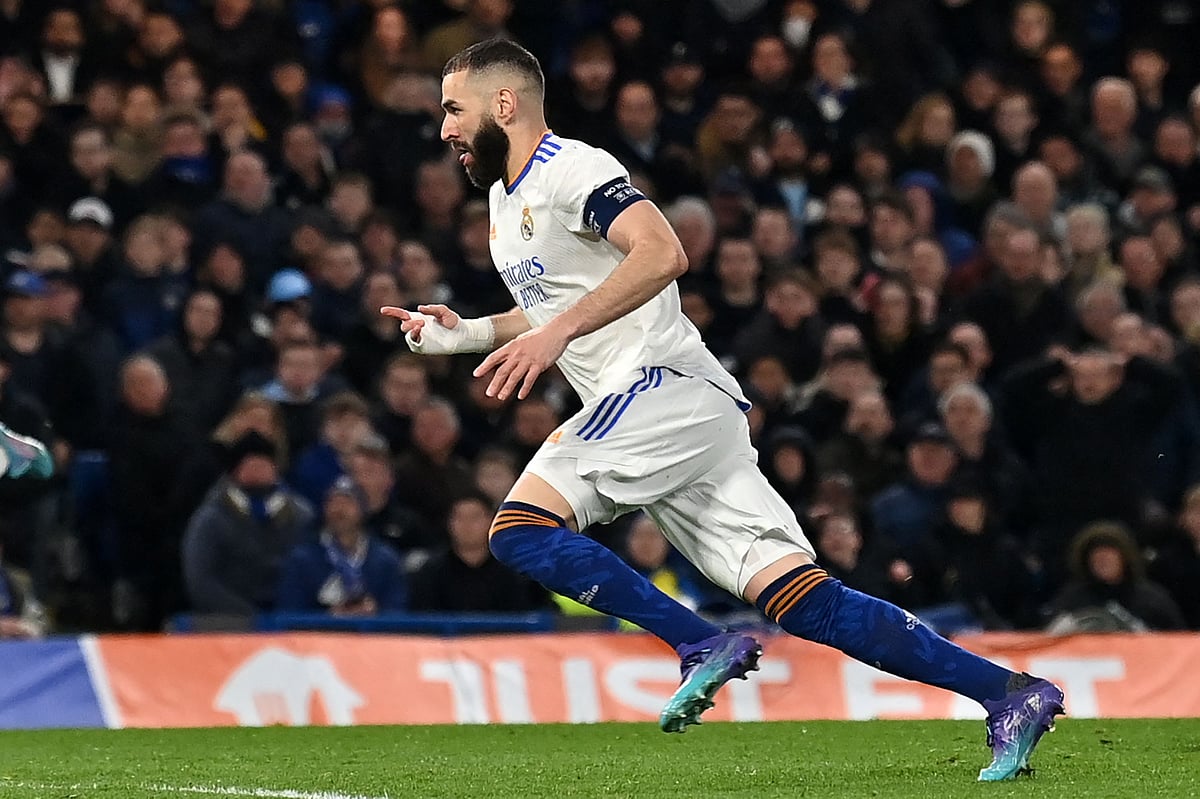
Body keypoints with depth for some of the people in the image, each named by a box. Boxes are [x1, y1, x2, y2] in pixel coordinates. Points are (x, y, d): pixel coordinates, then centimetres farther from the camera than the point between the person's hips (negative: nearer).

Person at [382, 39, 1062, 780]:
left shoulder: (572, 170, -6)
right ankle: (1009, 694, -9)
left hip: (666, 384, -9)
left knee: (521, 526, -19)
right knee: (802, 598, -3)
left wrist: (557, 332, -26)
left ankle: (704, 646, -17)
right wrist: (468, 333, 23)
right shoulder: (505, 198, 24)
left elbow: (663, 253, -23)